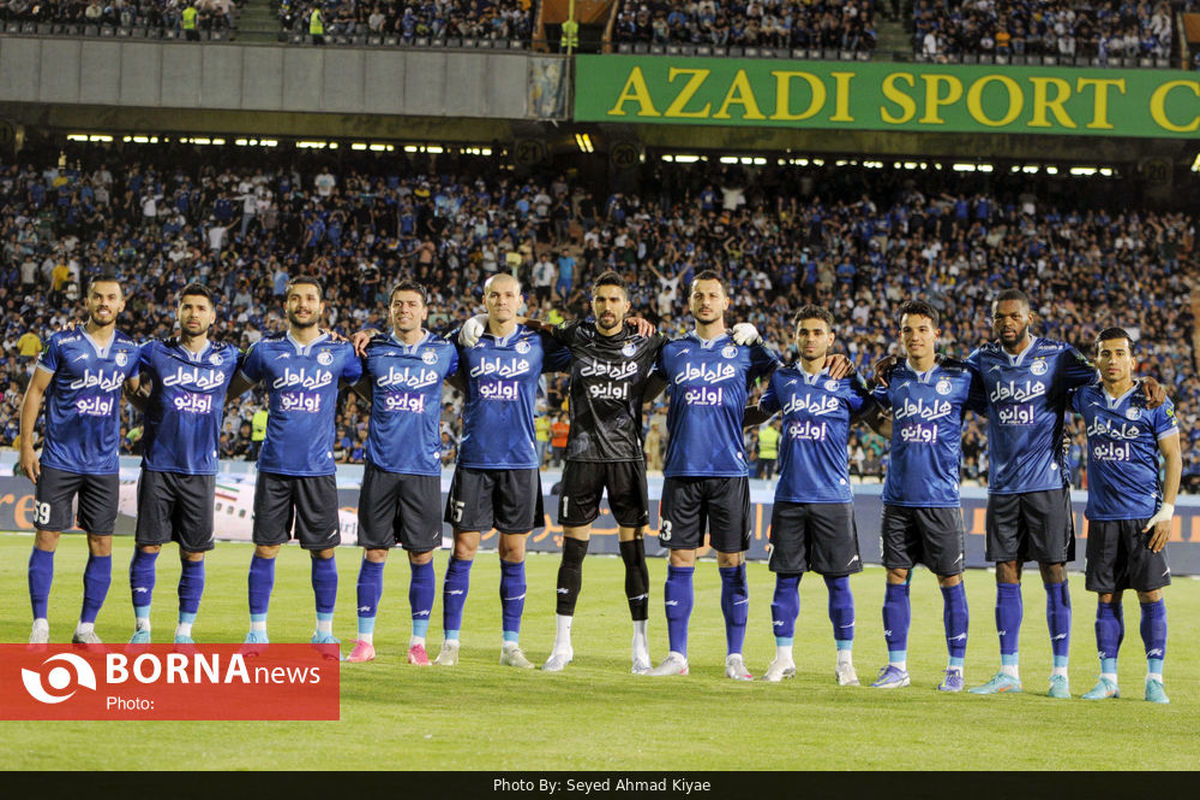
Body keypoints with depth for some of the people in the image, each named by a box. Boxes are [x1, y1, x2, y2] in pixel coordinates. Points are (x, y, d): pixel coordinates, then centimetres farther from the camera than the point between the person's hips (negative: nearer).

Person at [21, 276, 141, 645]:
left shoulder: (128, 350, 6)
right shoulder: (62, 343, -4)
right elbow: (35, 392, 0)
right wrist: (26, 446, -4)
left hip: (104, 463, 3)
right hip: (59, 459, -3)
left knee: (101, 544, 2)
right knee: (47, 537, -4)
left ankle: (86, 627, 11)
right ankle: (40, 625, 4)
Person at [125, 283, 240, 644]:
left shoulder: (227, 358, 5)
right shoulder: (155, 353, 2)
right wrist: (149, 405, 1)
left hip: (201, 469, 1)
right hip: (158, 466, -1)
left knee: (194, 555, 3)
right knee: (147, 547, -1)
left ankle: (184, 632, 11)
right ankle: (142, 627, 9)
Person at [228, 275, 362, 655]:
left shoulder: (340, 352, 3)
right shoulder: (267, 349, 5)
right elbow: (233, 387, 20)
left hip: (319, 468, 0)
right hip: (274, 466, 0)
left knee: (323, 552, 2)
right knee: (265, 549, 0)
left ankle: (325, 633, 14)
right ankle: (258, 631, 9)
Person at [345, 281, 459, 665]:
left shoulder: (443, 352, 2)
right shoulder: (374, 351, 5)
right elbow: (361, 384, 23)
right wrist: (388, 408, 9)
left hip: (423, 466, -1)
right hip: (381, 464, 1)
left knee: (421, 556, 1)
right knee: (374, 553, 1)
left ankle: (418, 641, 9)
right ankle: (365, 640, 8)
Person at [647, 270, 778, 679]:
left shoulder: (742, 350, 6)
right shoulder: (673, 351, 11)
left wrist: (755, 337, 1)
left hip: (729, 472, -1)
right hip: (682, 471, 1)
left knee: (732, 563, 0)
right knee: (680, 562, 2)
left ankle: (735, 657, 6)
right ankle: (676, 655, 8)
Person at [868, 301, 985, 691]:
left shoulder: (960, 377, -2)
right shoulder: (893, 377, 7)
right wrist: (900, 434, 12)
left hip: (941, 497, -3)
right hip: (898, 495, 3)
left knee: (950, 580, 0)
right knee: (896, 578, 4)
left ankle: (956, 668, 7)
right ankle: (897, 666, 12)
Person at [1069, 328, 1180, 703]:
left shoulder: (1154, 403, -4)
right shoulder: (1086, 398, 5)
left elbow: (1173, 457, -2)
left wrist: (1167, 510, -8)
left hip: (1144, 514, -3)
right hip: (1102, 514, 3)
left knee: (1150, 594, -4)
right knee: (1106, 597, 5)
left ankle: (1154, 679, 2)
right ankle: (1108, 679, 11)